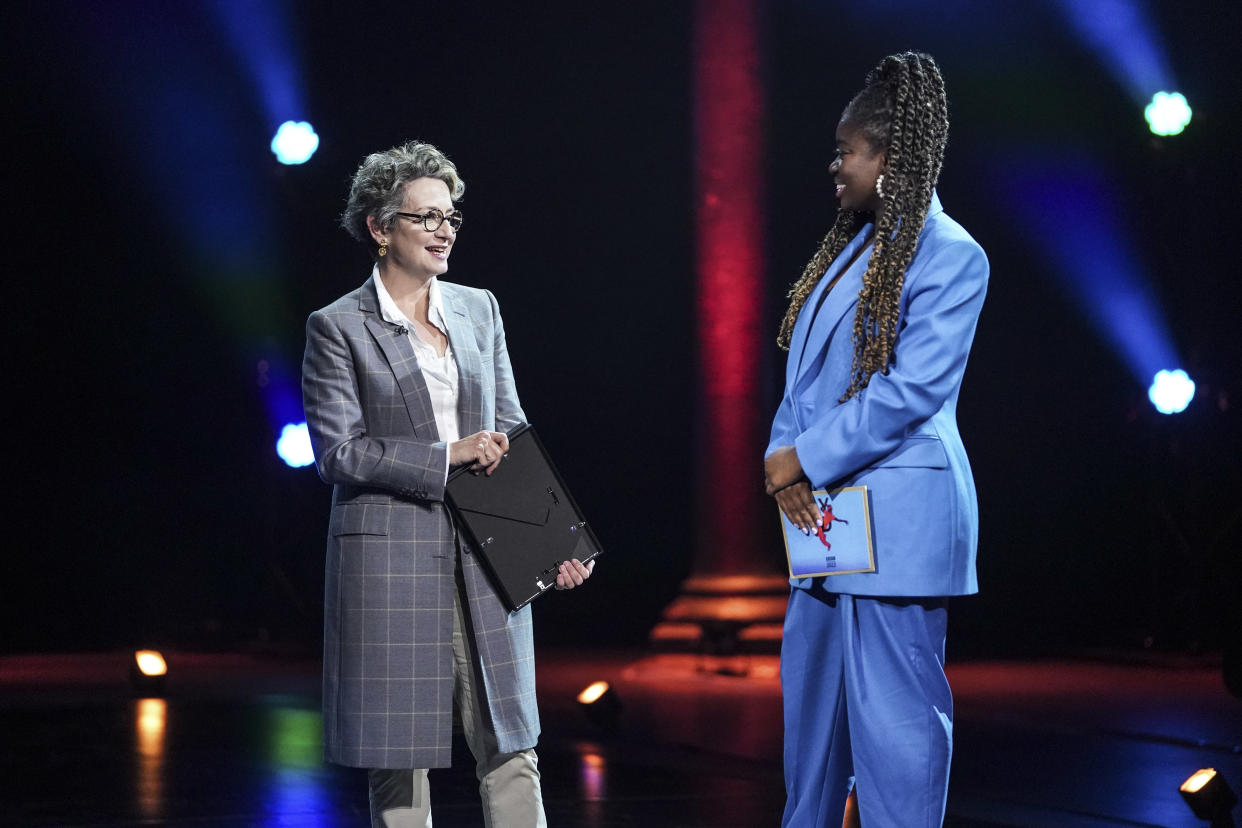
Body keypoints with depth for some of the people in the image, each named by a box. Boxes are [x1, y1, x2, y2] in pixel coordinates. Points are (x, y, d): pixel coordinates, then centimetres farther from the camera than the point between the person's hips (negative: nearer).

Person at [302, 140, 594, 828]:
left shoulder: (478, 310, 12)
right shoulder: (337, 327, -2)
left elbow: (512, 433, 15)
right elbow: (337, 452, -9)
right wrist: (446, 456, -14)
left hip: (484, 557, 4)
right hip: (390, 557, -4)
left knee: (512, 748, 3)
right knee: (398, 755, 2)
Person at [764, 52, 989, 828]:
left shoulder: (949, 256, -11)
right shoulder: (853, 247, 15)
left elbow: (910, 390, -18)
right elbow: (807, 372, 14)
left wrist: (805, 458, -14)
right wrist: (784, 458, -3)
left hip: (898, 520, -9)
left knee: (893, 711, -4)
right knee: (812, 699, 15)